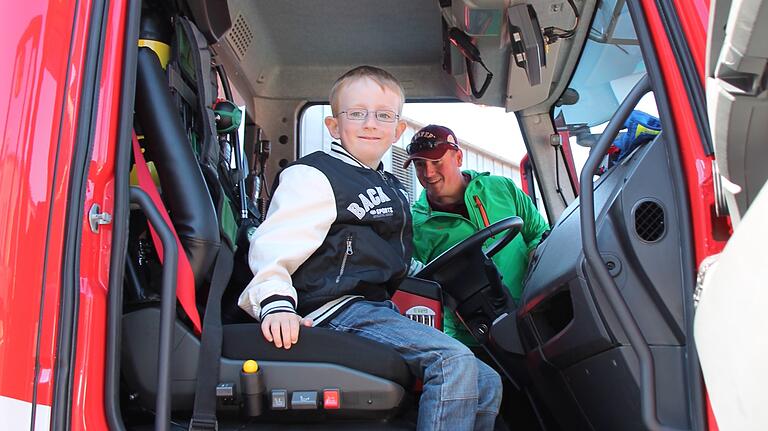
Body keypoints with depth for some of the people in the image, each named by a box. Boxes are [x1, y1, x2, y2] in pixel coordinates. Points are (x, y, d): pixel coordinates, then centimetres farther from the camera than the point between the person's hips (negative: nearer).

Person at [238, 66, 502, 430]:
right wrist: (276, 303, -32)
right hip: (338, 308, -9)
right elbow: (273, 245, -16)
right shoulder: (313, 175, -4)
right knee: (454, 360, -27)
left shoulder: (391, 187, 24)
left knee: (487, 384, 5)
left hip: (378, 307, 9)